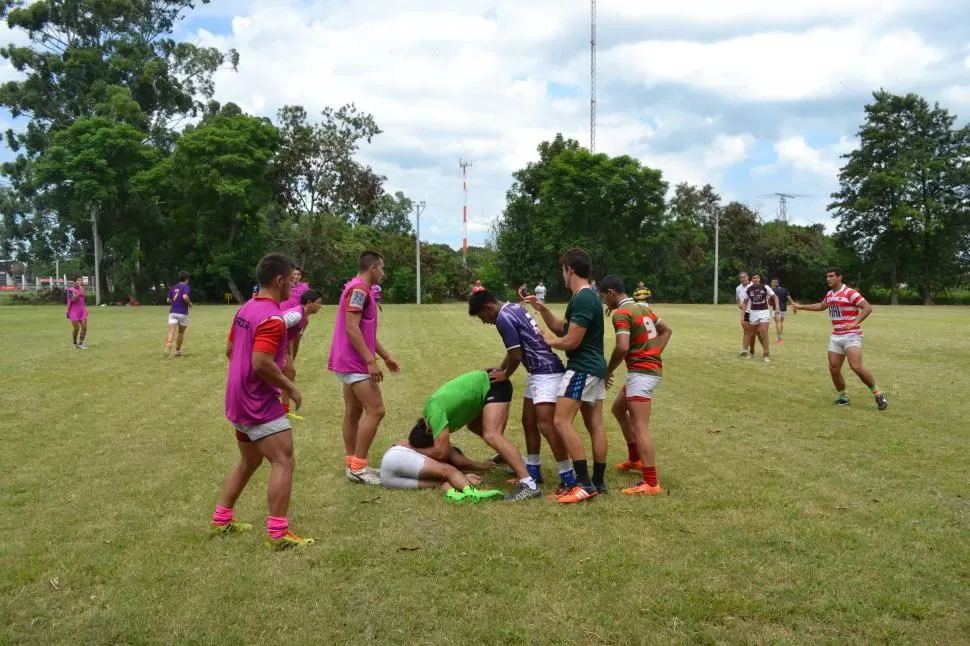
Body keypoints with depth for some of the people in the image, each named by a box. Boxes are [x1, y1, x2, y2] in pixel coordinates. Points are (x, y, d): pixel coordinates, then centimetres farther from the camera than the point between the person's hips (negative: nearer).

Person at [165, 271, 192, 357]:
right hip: (182, 313, -3)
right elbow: (185, 297, -20)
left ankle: (168, 346, -34)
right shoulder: (186, 287, -3)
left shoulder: (173, 288, 14)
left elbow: (169, 300, 17)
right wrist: (190, 304, -3)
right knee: (181, 332, 17)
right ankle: (177, 350, 24)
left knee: (171, 332, -10)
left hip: (172, 312, 3)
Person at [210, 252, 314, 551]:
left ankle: (221, 520, 28)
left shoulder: (246, 309, 10)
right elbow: (262, 364, -28)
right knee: (283, 461, -8)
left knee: (248, 462, 21)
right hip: (260, 404, -10)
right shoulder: (272, 318, -20)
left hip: (240, 401, 10)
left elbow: (230, 351, 18)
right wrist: (290, 387, -15)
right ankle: (278, 533, -9)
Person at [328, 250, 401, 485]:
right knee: (375, 411, -10)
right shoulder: (358, 289, -15)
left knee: (353, 412, 12)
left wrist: (386, 356, 24)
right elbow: (351, 328, -23)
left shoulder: (360, 290, 17)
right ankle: (357, 467, -6)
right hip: (355, 363, -11)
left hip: (351, 362, 11)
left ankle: (353, 464, 17)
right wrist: (371, 361, -25)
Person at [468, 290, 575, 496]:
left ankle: (568, 477, -10)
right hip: (538, 372, 11)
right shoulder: (513, 308, 15)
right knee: (528, 422, 15)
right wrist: (499, 369, 26)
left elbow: (516, 356, -14)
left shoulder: (503, 318, -16)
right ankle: (533, 470, 24)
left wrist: (505, 375, 5)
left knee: (546, 426, -14)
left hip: (546, 373, -11)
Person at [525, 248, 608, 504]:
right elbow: (561, 328, 17)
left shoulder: (582, 299, -19)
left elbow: (571, 340, -20)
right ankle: (598, 481, 17)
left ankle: (585, 483, -13)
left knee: (562, 421, -12)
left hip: (582, 368, -11)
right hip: (595, 367, 11)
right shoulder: (590, 296, 14)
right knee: (595, 425, 11)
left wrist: (547, 343, -2)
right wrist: (542, 309, 6)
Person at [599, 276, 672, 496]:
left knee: (640, 427, -11)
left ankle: (651, 483, -14)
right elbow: (666, 330, 25)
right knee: (618, 408, 26)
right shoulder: (642, 307, 15)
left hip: (641, 371, -10)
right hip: (652, 368, 10)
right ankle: (635, 459, 34)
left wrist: (608, 371, -10)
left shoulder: (621, 313, -14)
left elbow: (622, 347, -25)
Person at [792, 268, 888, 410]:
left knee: (856, 367, -21)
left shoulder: (850, 293, -13)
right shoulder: (829, 294, 11)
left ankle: (878, 394, -6)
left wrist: (855, 323, -29)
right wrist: (801, 307, 33)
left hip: (851, 336, -8)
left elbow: (868, 308, -19)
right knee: (833, 368, 2)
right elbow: (821, 306, 33)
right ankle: (844, 397, 18)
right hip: (836, 337, 8)